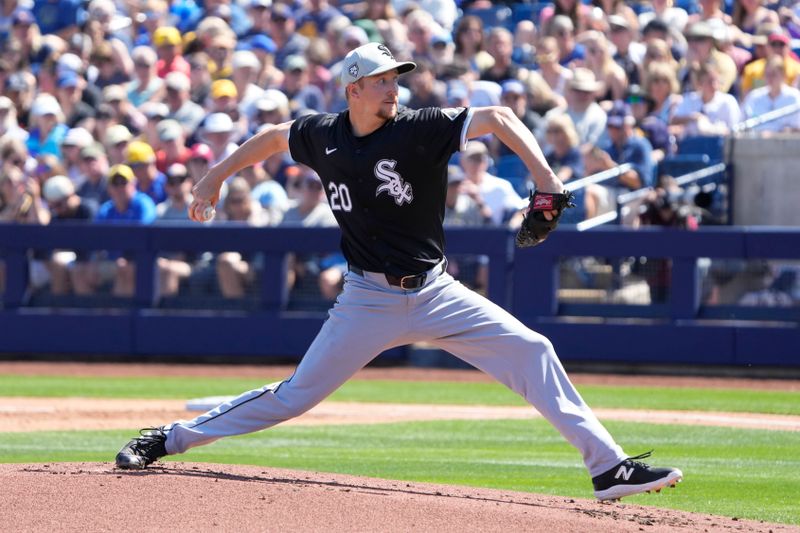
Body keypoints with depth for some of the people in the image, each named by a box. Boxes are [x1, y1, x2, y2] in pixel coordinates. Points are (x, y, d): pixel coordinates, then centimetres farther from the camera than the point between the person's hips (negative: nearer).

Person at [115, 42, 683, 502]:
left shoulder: (419, 129, -12)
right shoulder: (322, 136, -2)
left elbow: (497, 118, -22)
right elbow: (273, 136, 19)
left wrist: (545, 178, -34)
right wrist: (216, 178, 23)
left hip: (435, 293, 0)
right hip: (369, 300, 0)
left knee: (531, 353, -14)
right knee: (296, 395, 1)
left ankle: (608, 467, -13)